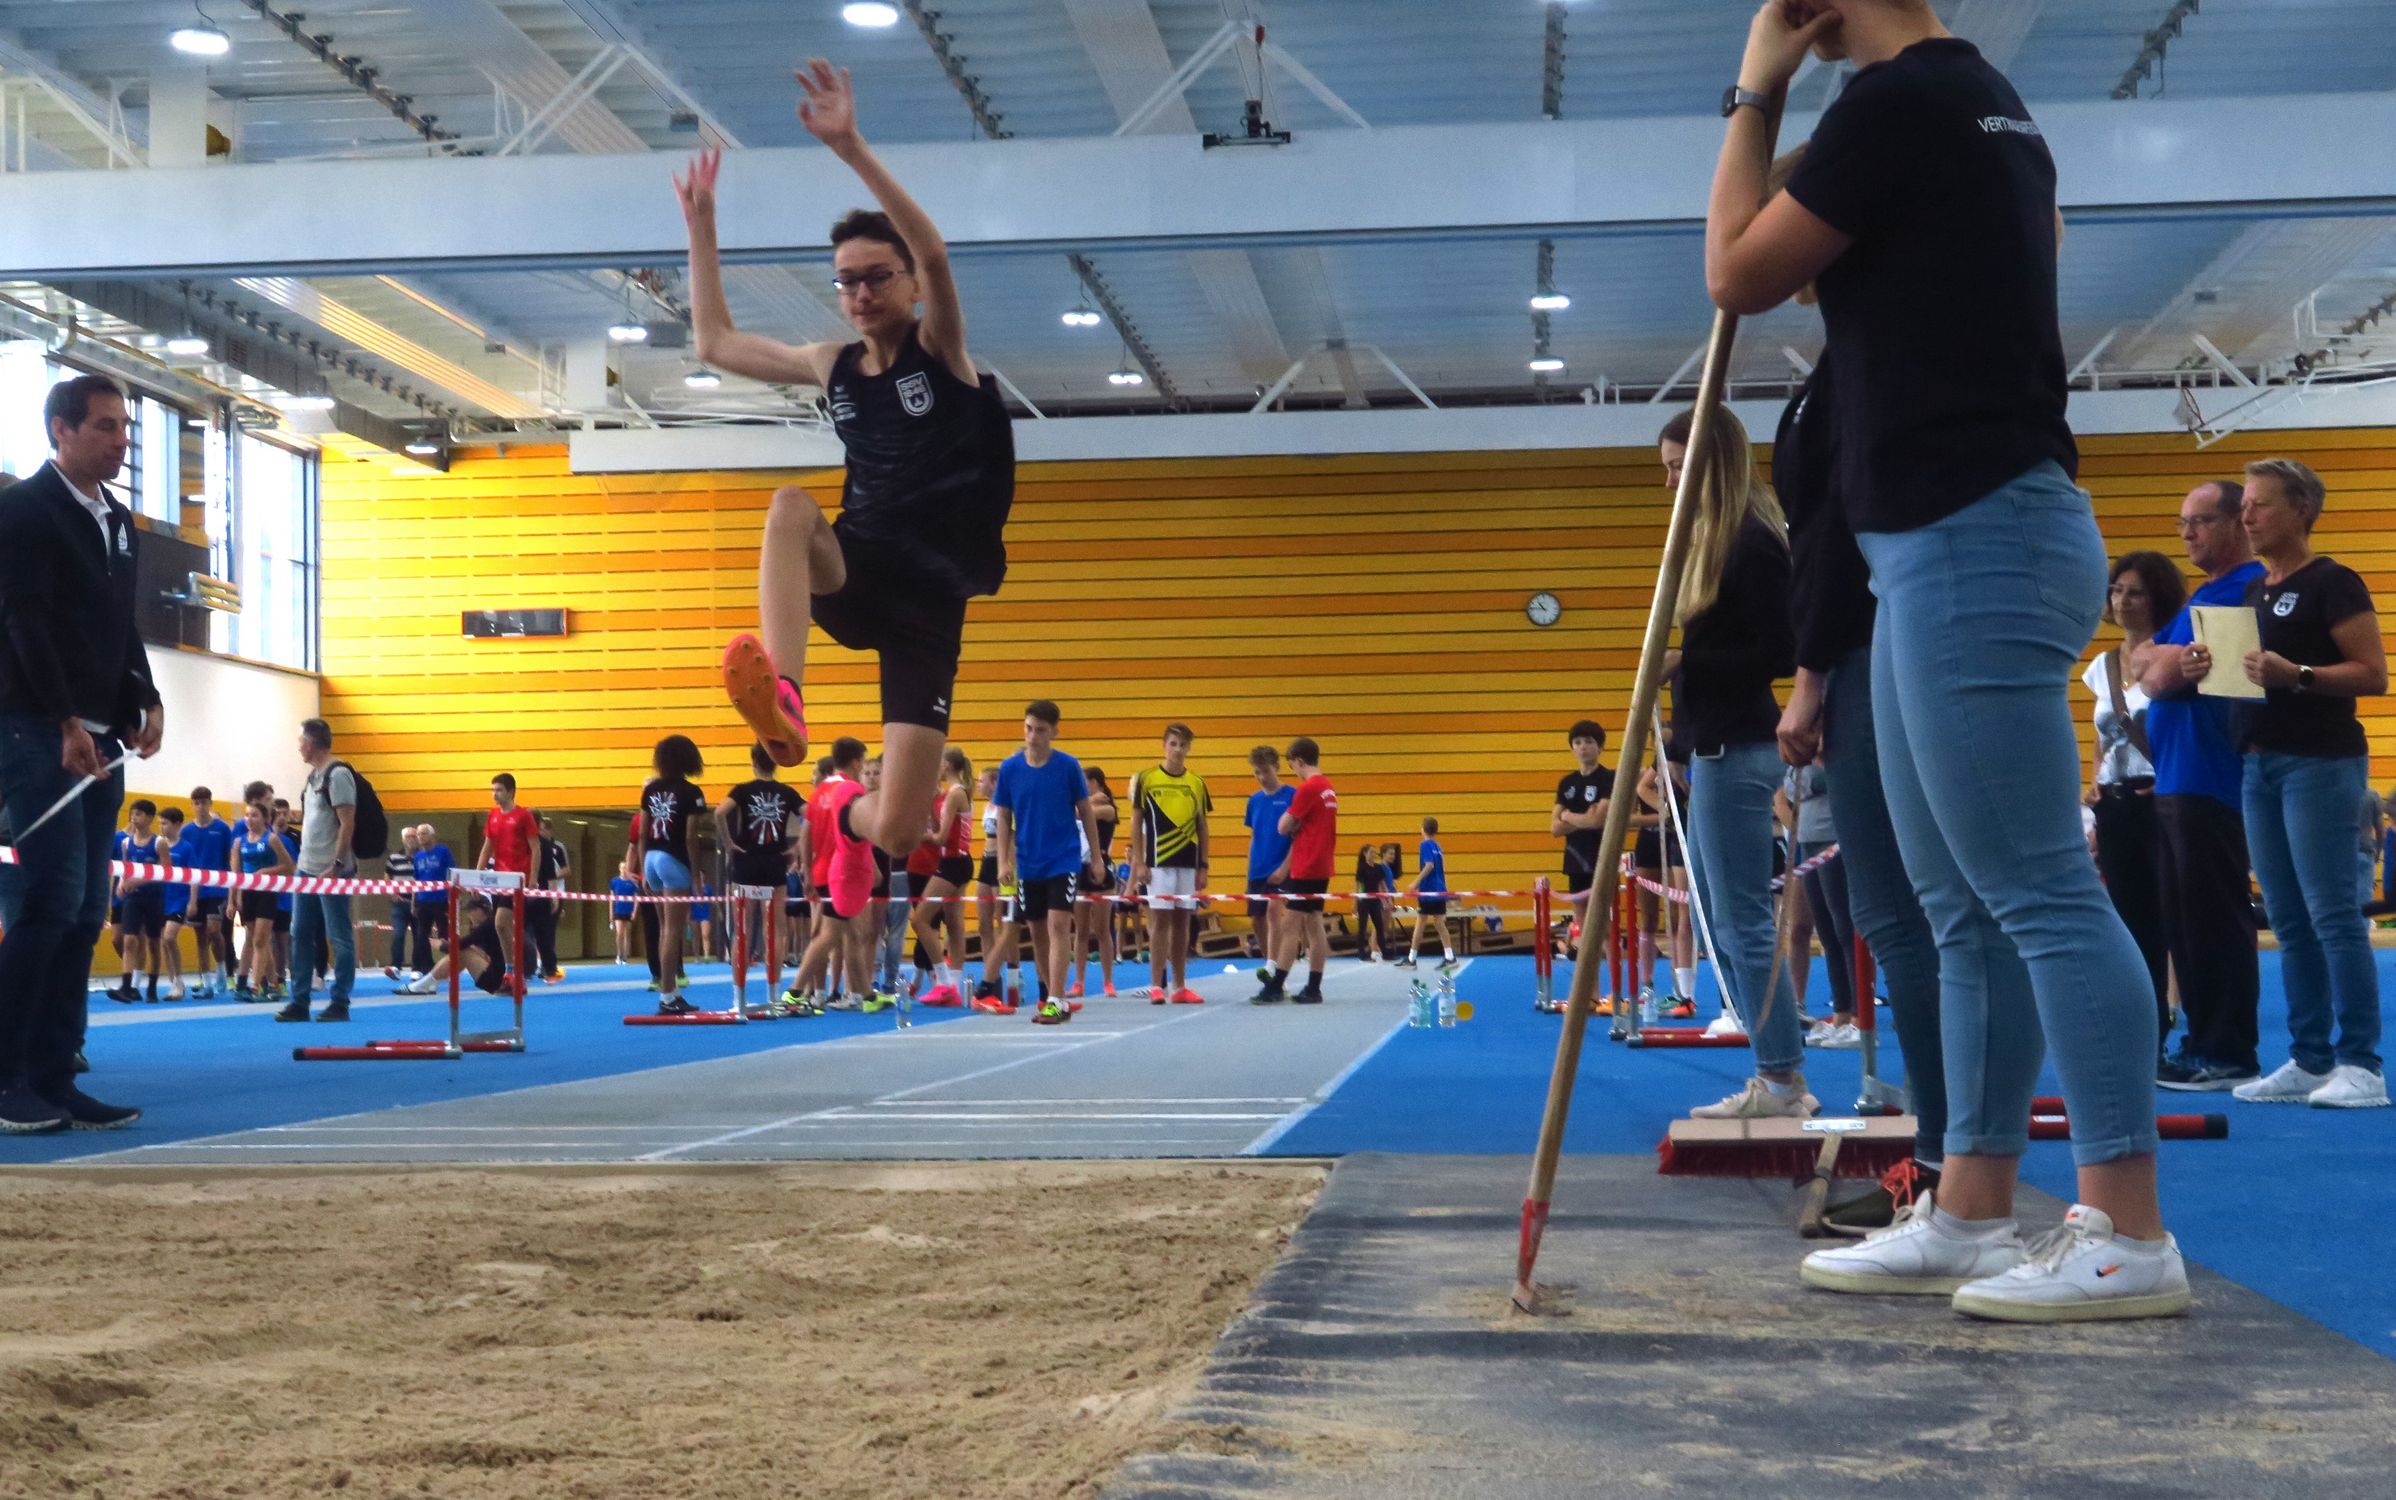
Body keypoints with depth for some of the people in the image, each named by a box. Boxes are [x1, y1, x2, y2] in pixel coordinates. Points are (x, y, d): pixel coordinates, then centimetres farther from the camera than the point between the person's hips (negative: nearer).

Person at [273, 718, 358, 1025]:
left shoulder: (338, 775, -10)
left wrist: (336, 866, -18)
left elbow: (347, 824, -15)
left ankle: (340, 1003, 3)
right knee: (301, 936, 8)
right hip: (306, 869, 9)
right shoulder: (313, 776, 15)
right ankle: (299, 1002, 12)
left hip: (331, 872, -9)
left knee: (339, 938, -2)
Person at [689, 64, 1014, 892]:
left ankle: (850, 809, 31)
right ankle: (783, 700, -49)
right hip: (851, 575, 3)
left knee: (895, 834, -10)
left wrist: (851, 147, -33)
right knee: (789, 505, -34)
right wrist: (702, 222, 19)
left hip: (931, 594, -3)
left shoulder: (942, 351, -3)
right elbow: (715, 343, 22)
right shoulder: (833, 367, 11)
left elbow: (934, 252, -24)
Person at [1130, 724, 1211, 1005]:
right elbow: (1137, 823, 0)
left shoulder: (1197, 783, 8)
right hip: (1159, 863, -3)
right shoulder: (1146, 779, -1)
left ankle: (1179, 987, 12)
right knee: (1160, 920, -5)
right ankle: (1157, 985, -1)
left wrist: (1203, 866, 7)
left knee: (1183, 921, 6)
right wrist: (1138, 862, -6)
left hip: (1188, 863, 3)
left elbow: (1202, 827, 12)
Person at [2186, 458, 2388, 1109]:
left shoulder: (2332, 583, -7)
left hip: (2321, 764, -8)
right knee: (2289, 921, 8)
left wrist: (2296, 675, -25)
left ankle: (2362, 1064, -5)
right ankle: (2309, 1060, 12)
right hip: (2260, 764, 8)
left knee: (2332, 914, -9)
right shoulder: (2252, 590, 17)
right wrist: (2211, 668, 3)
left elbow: (2373, 675, -13)